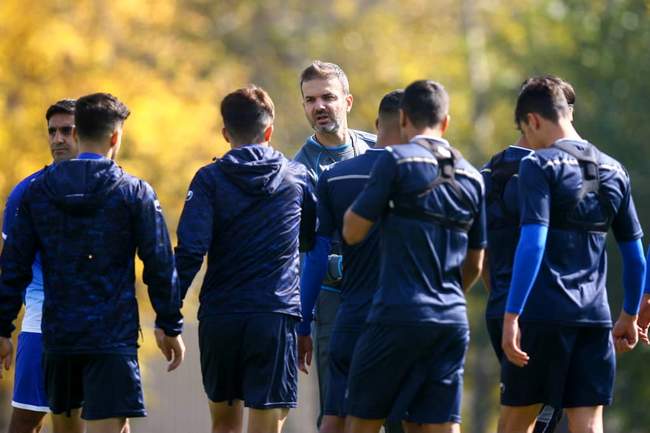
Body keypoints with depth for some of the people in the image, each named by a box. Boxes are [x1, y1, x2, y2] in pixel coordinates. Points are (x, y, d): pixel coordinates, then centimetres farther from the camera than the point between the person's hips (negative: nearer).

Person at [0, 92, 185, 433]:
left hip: (58, 333, 3)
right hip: (113, 337, -3)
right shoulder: (135, 193, -4)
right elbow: (159, 265, -4)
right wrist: (170, 327, 6)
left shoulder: (38, 191, 3)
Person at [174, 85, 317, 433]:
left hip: (218, 316, 1)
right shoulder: (297, 177, 6)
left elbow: (190, 250, -10)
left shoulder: (209, 179, -1)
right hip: (276, 315, -1)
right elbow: (311, 239, 20)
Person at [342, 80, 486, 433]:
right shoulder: (471, 177, 14)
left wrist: (357, 204, 18)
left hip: (399, 314, -5)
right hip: (452, 321, 5)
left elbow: (353, 232, -3)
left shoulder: (396, 160, -5)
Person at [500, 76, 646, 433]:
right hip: (594, 317, 5)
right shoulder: (614, 172, 13)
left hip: (544, 314, -5)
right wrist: (630, 316, 27)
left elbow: (532, 245, -16)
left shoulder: (540, 166, -5)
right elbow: (635, 256, 16)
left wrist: (511, 316, -19)